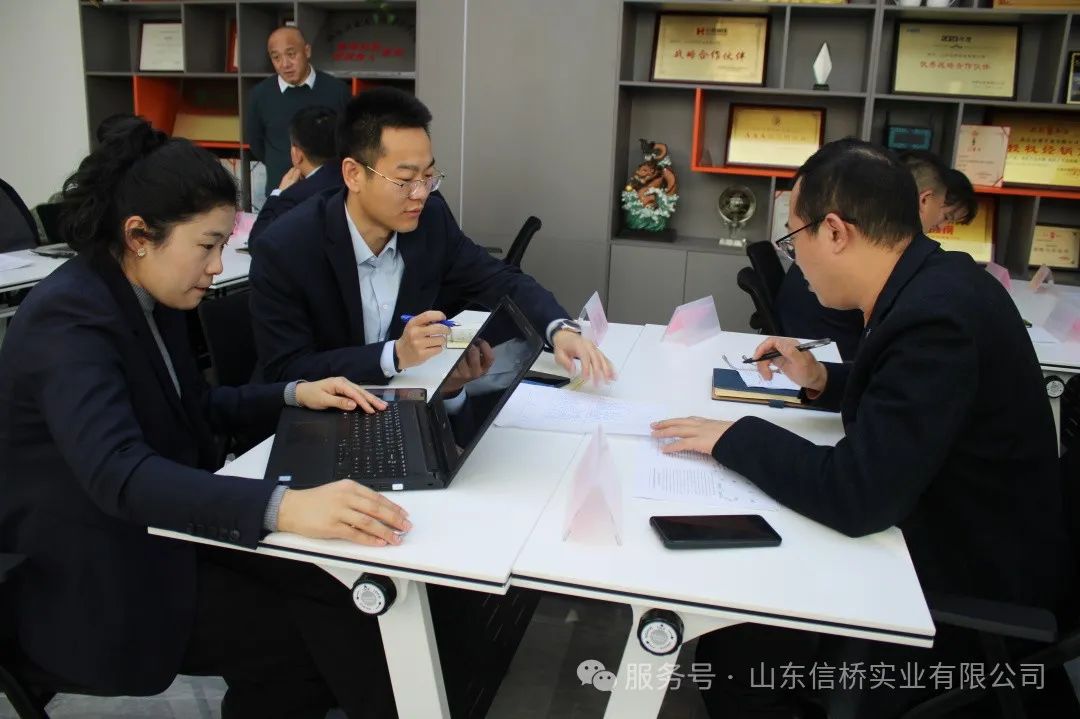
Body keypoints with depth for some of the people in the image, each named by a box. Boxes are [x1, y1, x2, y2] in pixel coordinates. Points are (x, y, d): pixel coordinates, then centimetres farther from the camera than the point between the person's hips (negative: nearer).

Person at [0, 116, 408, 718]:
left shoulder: (148, 298, 3)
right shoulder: (70, 319, -25)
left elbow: (193, 407, 16)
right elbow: (118, 474, -38)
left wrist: (294, 395, 0)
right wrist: (283, 506, -51)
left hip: (156, 530, 8)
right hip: (97, 583, -8)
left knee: (330, 586, -10)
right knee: (319, 626, -15)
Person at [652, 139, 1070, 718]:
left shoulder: (936, 316, -30)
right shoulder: (935, 280, -1)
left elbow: (856, 495, -31)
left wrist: (735, 437, -19)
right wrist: (822, 380, 0)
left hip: (969, 594, -9)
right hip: (950, 533, 9)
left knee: (735, 641, -11)